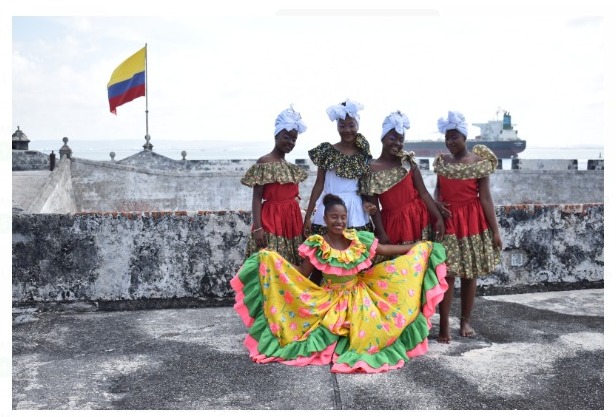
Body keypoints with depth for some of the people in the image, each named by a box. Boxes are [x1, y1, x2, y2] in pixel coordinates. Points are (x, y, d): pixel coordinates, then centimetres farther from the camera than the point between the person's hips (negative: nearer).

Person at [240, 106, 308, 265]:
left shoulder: (292, 168, 15)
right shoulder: (264, 163, -6)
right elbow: (257, 197, -10)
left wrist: (303, 224, 17)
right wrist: (257, 227, -18)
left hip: (292, 220, 7)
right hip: (271, 219, -7)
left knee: (292, 265, 8)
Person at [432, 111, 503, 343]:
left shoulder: (479, 162, -6)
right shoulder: (441, 161, 4)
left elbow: (485, 197, -5)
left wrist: (495, 230, -6)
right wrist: (436, 202, -9)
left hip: (472, 221, -1)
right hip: (447, 221, 2)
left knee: (469, 274, 9)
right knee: (446, 274, -3)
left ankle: (465, 321, 23)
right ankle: (444, 326, 2)